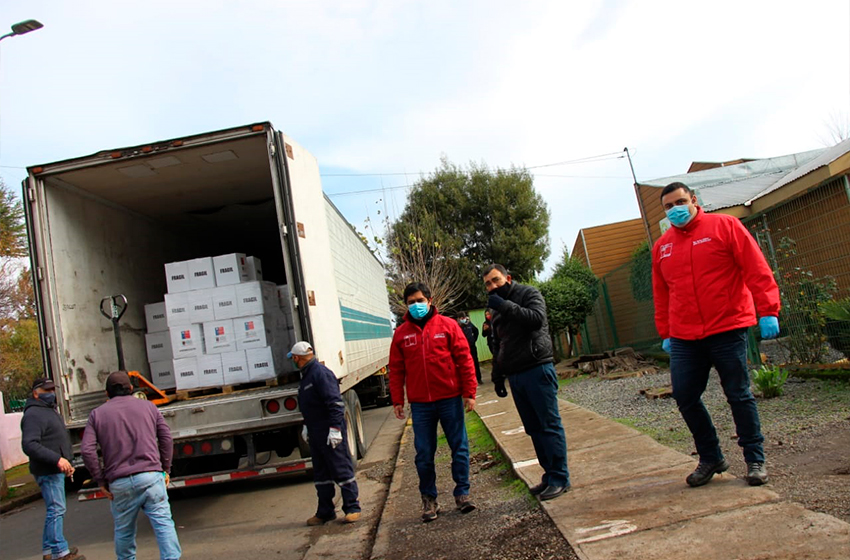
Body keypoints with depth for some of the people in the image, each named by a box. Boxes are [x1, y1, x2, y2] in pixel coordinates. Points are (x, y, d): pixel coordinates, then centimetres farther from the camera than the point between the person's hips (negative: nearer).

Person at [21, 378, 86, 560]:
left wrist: (67, 462, 23)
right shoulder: (33, 414, -14)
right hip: (47, 471, -10)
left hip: (56, 470, 10)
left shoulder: (50, 411, 19)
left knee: (54, 510, 15)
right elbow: (29, 445, -25)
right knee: (56, 509, -7)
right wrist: (57, 459, -29)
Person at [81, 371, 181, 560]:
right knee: (163, 523, -2)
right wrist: (166, 469, 13)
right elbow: (166, 438, 7)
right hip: (151, 476, -1)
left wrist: (101, 480, 6)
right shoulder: (148, 406, 12)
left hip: (119, 483, 1)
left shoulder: (97, 414, 9)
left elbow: (87, 450, -1)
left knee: (123, 530, 17)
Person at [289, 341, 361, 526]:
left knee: (341, 470, -1)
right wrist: (307, 426, 27)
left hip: (331, 434, -10)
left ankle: (352, 508, 10)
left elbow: (335, 403, -22)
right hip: (316, 434, 10)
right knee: (321, 474, 15)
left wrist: (335, 428, -24)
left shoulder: (321, 373, -16)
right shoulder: (306, 375, 15)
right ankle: (325, 512, 24)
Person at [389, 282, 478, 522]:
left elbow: (465, 359, -1)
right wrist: (397, 401, 4)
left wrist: (469, 392, -5)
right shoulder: (401, 333, 6)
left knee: (460, 448, 6)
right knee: (424, 454, 7)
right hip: (420, 404, 1)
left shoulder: (447, 325, 0)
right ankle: (429, 498, 22)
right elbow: (396, 369, 8)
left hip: (450, 399, -1)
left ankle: (462, 493, 22)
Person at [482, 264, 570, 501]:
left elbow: (536, 318, -21)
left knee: (549, 425, -4)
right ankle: (550, 475, 18)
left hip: (537, 370, -7)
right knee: (534, 429, 10)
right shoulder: (497, 310, 20)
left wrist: (505, 305, -19)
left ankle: (560, 479, 2)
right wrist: (498, 377, 20)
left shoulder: (529, 294, 0)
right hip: (515, 376, 7)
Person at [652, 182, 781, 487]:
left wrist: (767, 311, -12)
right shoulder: (661, 247, 12)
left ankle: (755, 459, 20)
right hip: (684, 339, 4)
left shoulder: (724, 226, 0)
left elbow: (756, 269, -5)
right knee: (684, 397, 3)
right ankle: (710, 458, 20)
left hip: (727, 329, -4)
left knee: (739, 395, 3)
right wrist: (665, 333, 15)